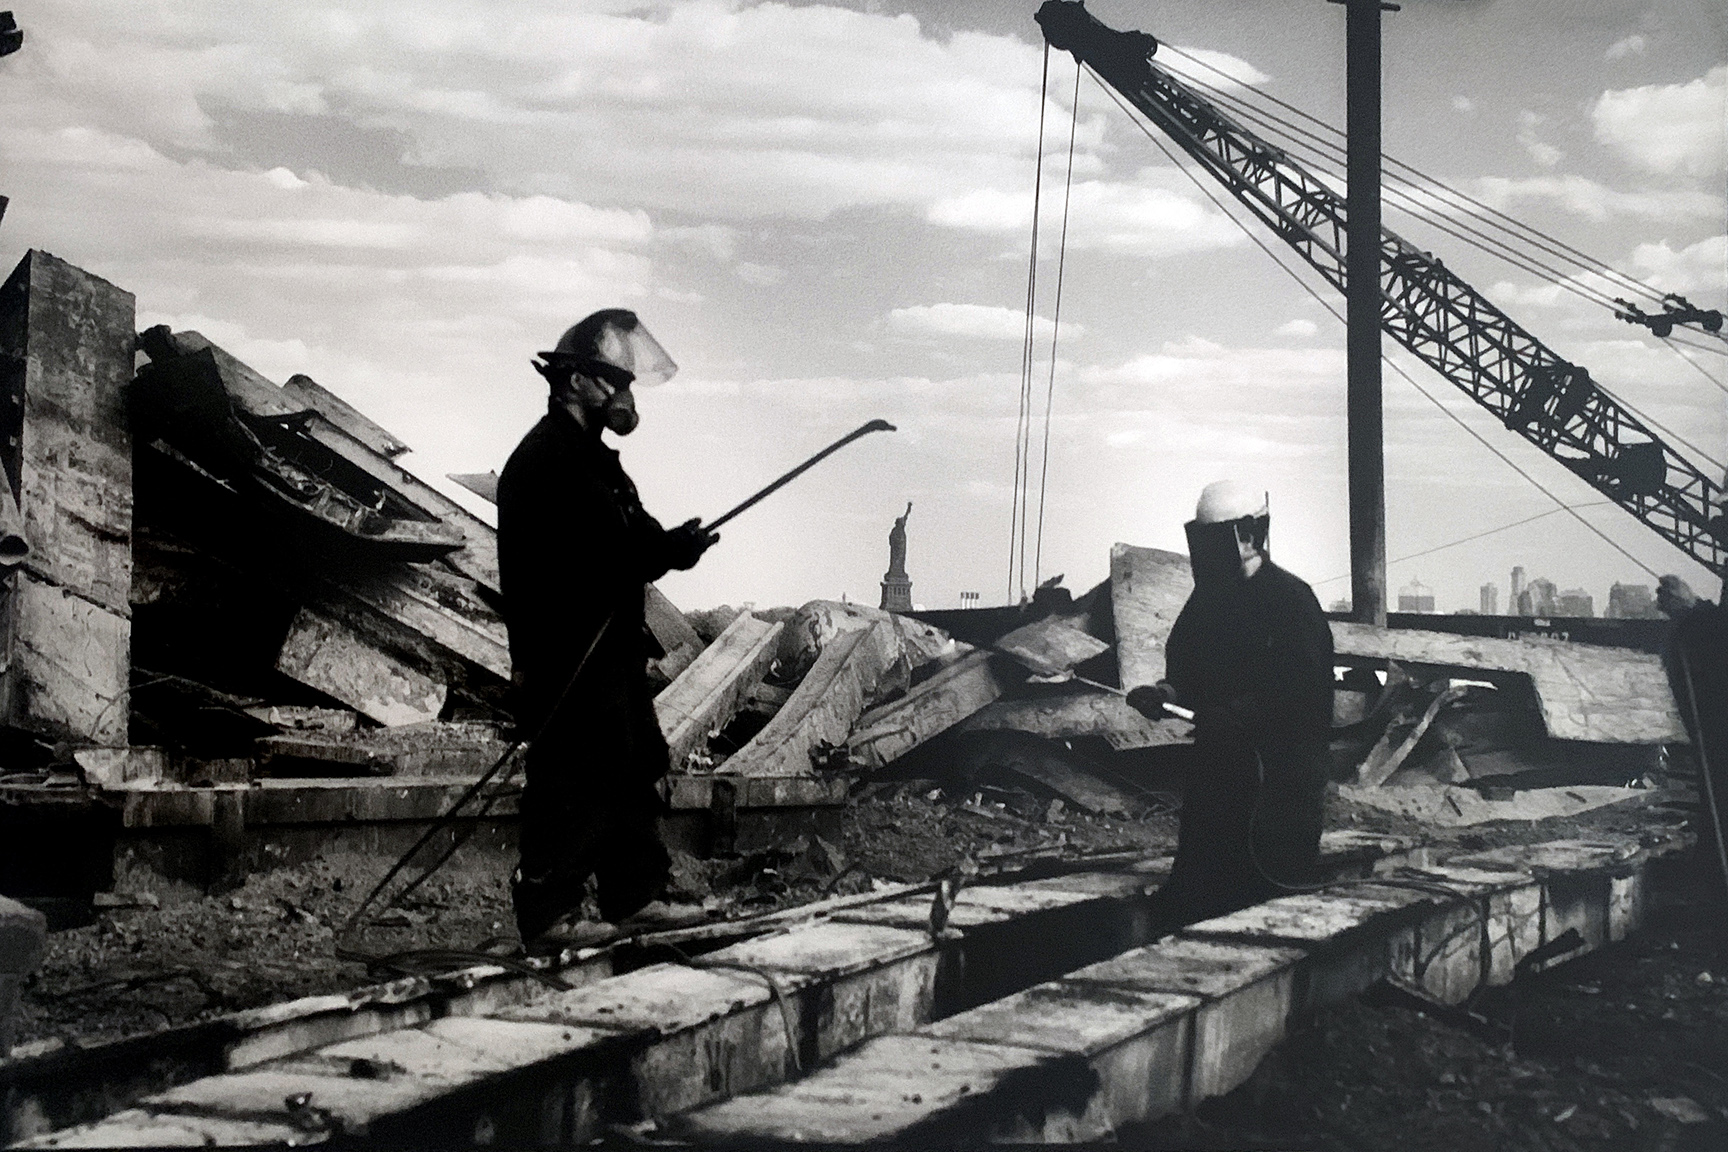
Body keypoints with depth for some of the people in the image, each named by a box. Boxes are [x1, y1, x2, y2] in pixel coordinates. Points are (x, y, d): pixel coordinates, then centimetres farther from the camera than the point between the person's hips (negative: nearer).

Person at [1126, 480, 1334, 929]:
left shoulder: (1290, 598, -8)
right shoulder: (1208, 597, 15)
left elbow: (1302, 689, -17)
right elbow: (1186, 666, 20)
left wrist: (1234, 714, -26)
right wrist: (1168, 692, -2)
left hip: (1278, 769, -7)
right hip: (1216, 764, 8)